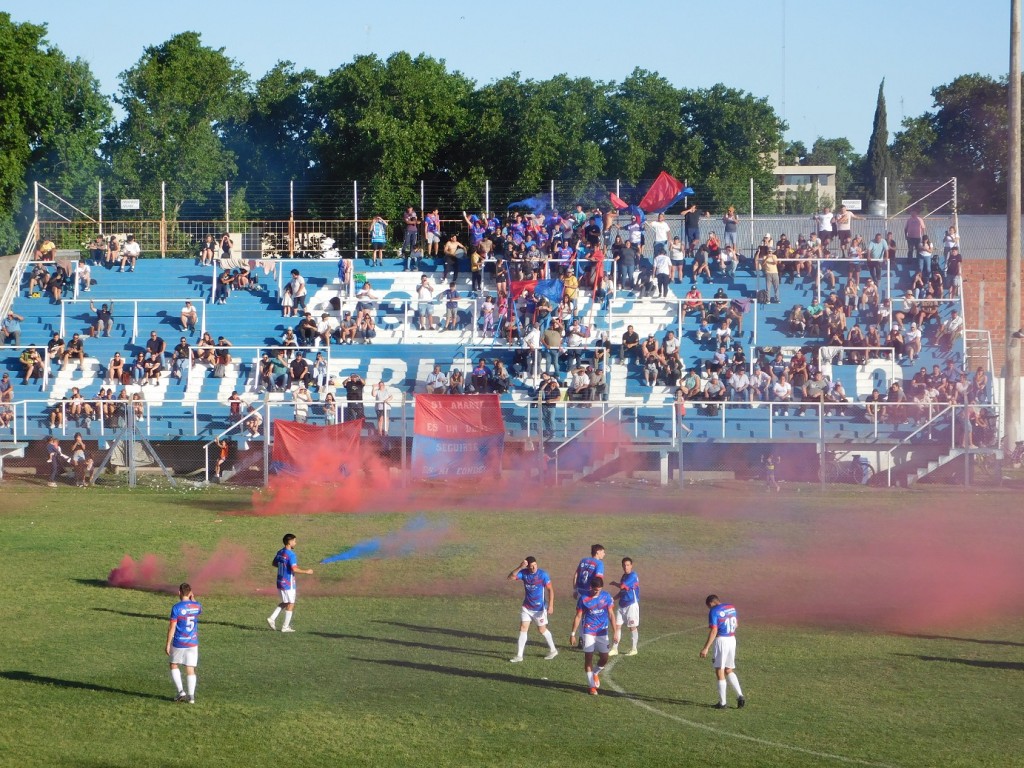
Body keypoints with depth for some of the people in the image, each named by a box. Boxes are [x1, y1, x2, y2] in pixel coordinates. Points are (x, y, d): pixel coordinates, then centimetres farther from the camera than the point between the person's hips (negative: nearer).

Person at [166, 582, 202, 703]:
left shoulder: (176, 608, -13)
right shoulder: (196, 606, 0)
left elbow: (172, 628, -12)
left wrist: (168, 644, -6)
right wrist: (193, 599, 26)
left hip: (179, 643, -4)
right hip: (193, 643, 4)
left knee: (174, 665, 16)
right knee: (190, 669, 6)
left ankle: (181, 691, 5)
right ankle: (191, 696, 2)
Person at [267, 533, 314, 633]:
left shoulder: (280, 552, 6)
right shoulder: (291, 554, -19)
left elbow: (274, 564, 19)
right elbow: (294, 569, -26)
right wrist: (306, 571, -15)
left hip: (280, 582, 8)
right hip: (288, 583, -8)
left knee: (284, 602, 21)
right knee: (291, 604, 4)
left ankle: (272, 618, 8)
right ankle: (285, 627, 6)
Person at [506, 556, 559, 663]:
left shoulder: (543, 574, -16)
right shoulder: (524, 573, -7)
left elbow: (550, 590, -11)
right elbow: (510, 578, -18)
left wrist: (551, 605, -17)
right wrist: (520, 568, -30)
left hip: (539, 608, -3)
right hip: (527, 607, 3)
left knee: (542, 630, 9)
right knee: (523, 628, -4)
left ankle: (553, 650, 30)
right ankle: (519, 655, 1)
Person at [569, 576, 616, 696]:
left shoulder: (606, 597, -2)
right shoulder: (584, 599, -6)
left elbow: (611, 615, 2)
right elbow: (578, 617, 0)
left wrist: (615, 632, -2)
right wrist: (573, 634, -1)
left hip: (602, 632, 2)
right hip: (588, 633, -2)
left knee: (604, 659, 1)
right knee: (588, 657, -4)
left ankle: (595, 673, 32)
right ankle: (592, 686, 5)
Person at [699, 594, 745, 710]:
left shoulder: (714, 612, -12)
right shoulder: (731, 607, 9)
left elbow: (713, 631, -18)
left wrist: (706, 648, -18)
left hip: (721, 641, -7)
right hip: (732, 639, 7)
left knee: (720, 672, 2)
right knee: (729, 671, 17)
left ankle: (722, 702, 4)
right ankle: (740, 696, 5)